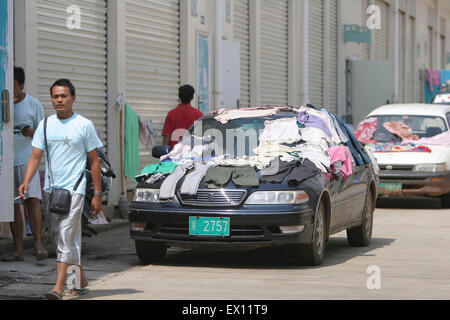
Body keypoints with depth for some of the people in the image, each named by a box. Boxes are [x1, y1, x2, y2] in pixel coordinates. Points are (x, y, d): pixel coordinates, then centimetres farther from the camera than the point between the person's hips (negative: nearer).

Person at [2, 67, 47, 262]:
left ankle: (38, 245, -17)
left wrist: (32, 133, -16)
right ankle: (18, 250, 8)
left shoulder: (34, 104, 4)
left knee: (32, 200, -15)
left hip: (27, 159, -3)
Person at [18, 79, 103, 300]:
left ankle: (59, 286, -17)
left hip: (74, 189, -5)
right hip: (51, 188, 5)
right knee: (59, 236, 12)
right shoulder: (45, 125, 9)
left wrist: (97, 194, -2)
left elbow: (94, 161, 1)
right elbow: (36, 157, 7)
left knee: (67, 236, -13)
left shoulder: (84, 125, -2)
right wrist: (26, 182, -11)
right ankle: (80, 279, 27)